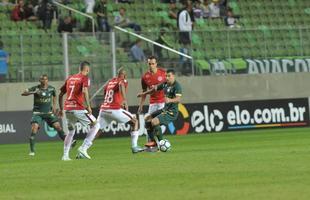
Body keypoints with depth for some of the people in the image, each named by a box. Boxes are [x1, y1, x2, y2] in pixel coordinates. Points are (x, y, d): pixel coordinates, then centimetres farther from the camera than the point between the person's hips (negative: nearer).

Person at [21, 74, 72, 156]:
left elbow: (54, 96, 24)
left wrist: (54, 106, 14)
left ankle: (68, 143, -2)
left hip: (48, 112, 2)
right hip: (37, 113, -2)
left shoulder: (51, 89, 1)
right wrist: (33, 92, -28)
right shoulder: (36, 88, -7)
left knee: (58, 126, -9)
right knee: (34, 129, -16)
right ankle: (32, 151, -10)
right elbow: (23, 93, -14)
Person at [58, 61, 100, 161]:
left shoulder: (70, 78, 19)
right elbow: (84, 91, -19)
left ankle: (65, 155, 15)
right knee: (95, 125, 5)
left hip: (67, 108, 7)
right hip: (78, 109, -7)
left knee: (71, 131, 23)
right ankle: (83, 149, -7)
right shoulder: (84, 78, 0)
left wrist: (61, 109, 30)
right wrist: (88, 106, -18)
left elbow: (61, 94, 22)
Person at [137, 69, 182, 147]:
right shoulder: (165, 84, 8)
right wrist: (144, 93, 31)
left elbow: (178, 99, -32)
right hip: (165, 109, 9)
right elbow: (156, 88, 26)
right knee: (148, 119, 13)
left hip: (172, 112, -9)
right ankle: (152, 141, 20)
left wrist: (170, 100, -51)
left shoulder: (177, 86, -17)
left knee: (154, 122, -25)